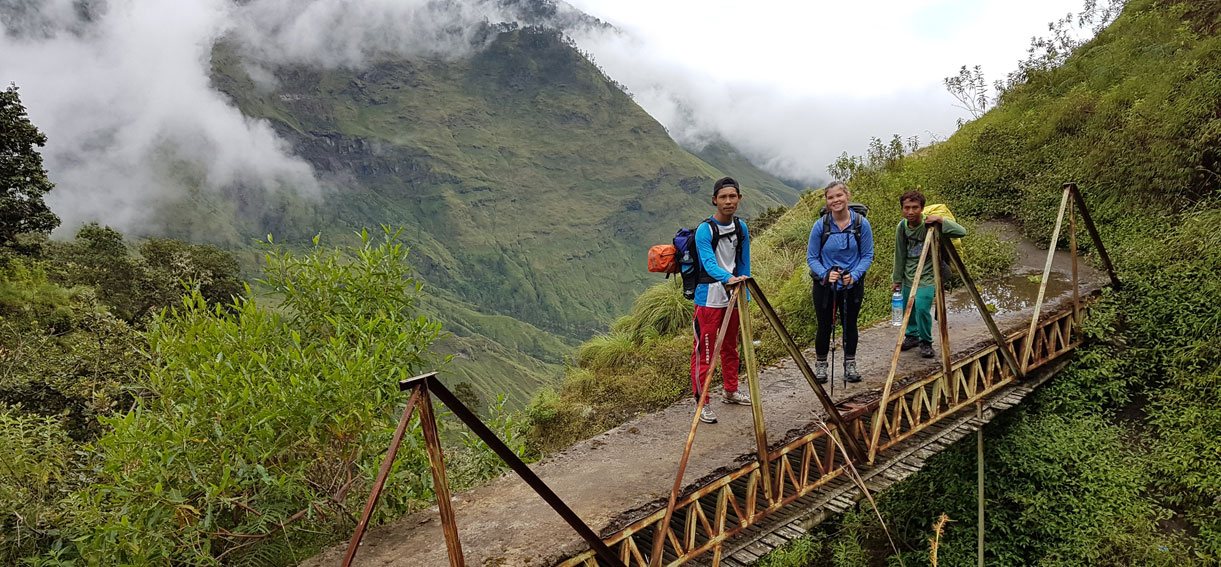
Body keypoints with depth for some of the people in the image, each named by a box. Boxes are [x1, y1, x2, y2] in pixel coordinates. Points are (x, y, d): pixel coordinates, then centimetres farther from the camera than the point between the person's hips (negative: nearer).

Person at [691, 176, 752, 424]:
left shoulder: (741, 228, 5)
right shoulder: (704, 230, -15)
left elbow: (744, 263, 11)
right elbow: (709, 263, -28)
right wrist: (727, 279, -46)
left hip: (733, 298, 7)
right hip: (709, 299, -6)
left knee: (731, 347, 19)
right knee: (704, 351, -3)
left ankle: (731, 391, 35)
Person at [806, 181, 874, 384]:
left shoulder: (861, 224, -12)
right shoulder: (820, 225, -14)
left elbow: (867, 256, -5)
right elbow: (811, 257, -6)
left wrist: (854, 274, -21)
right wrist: (825, 274, -22)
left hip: (852, 285, 1)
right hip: (824, 285, -1)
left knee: (850, 324, 15)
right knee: (824, 326, 10)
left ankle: (850, 364, 32)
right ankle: (820, 365, 29)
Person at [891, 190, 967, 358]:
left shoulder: (930, 225, -18)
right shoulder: (902, 227, -4)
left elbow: (962, 232, -24)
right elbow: (900, 255, 6)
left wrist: (941, 220, -34)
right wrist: (896, 279, 11)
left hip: (927, 276, -5)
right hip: (908, 276, 5)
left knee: (922, 308, -17)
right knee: (907, 309, 11)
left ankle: (926, 342, 4)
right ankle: (912, 335, 35)